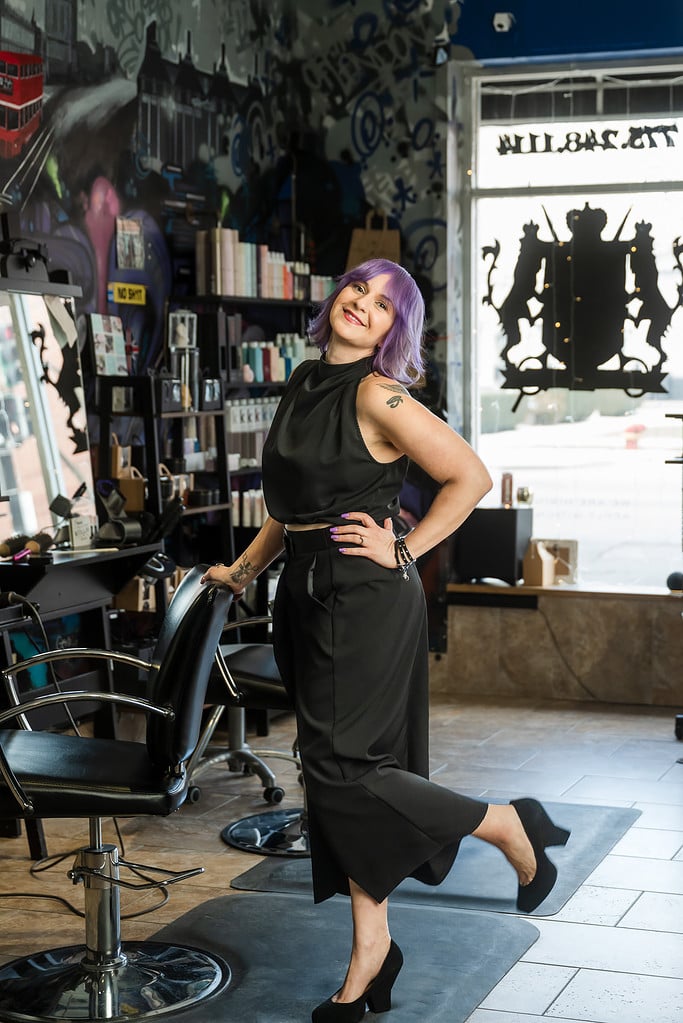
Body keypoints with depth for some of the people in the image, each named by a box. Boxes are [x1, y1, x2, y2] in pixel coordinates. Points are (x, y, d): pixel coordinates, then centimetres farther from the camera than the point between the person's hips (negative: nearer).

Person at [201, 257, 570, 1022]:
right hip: (307, 597, 8)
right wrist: (245, 568, 20)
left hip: (366, 600, -8)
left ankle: (511, 826, 10)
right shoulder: (303, 385, 12)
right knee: (335, 768, 10)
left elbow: (471, 477, -13)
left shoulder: (378, 396, -13)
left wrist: (405, 549, -12)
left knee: (343, 768, -9)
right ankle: (370, 955, 20)